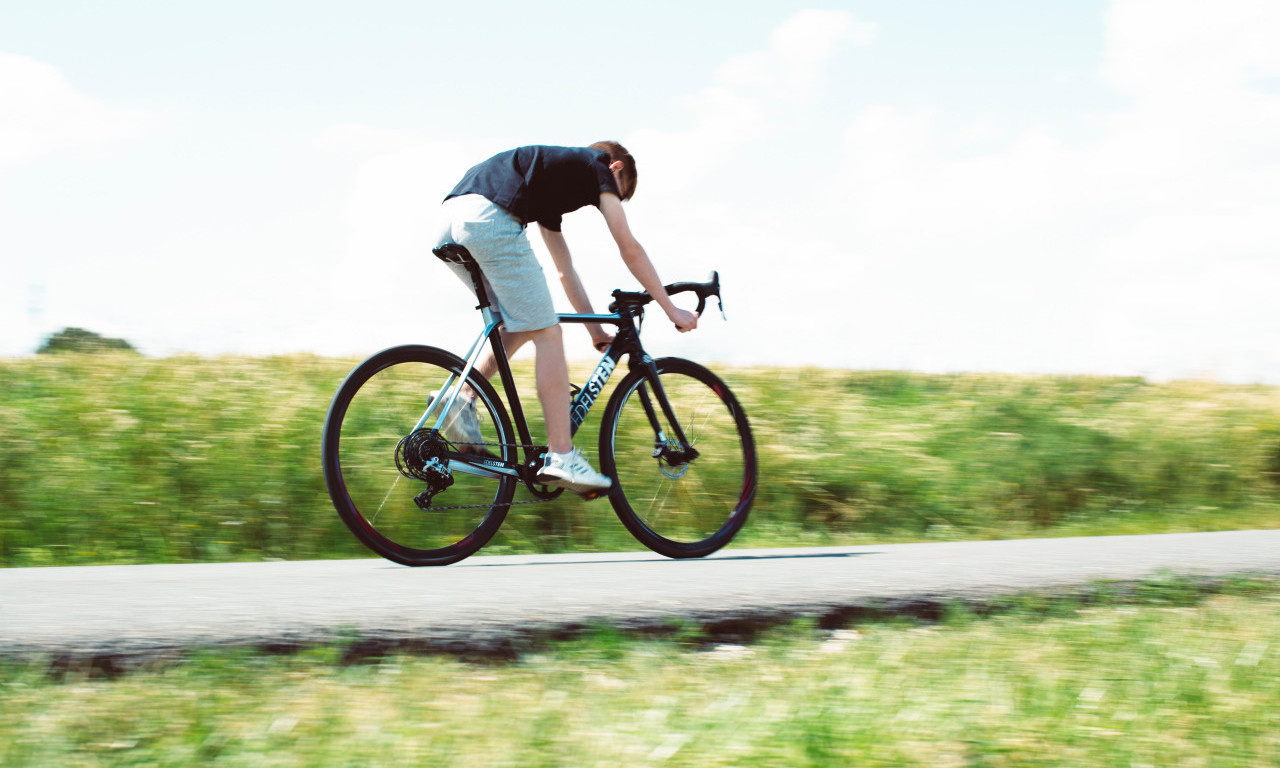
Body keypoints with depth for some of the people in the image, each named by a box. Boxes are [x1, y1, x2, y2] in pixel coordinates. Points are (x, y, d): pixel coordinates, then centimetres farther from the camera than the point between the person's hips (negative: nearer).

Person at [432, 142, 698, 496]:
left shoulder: (554, 165, 37)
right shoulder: (599, 165, 17)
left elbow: (565, 270, 41)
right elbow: (630, 249, 13)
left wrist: (595, 329, 44)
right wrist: (671, 308, 20)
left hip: (450, 225, 9)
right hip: (489, 220, -9)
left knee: (520, 326, 22)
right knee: (547, 333, -2)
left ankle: (462, 398, 7)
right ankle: (561, 457, -4)